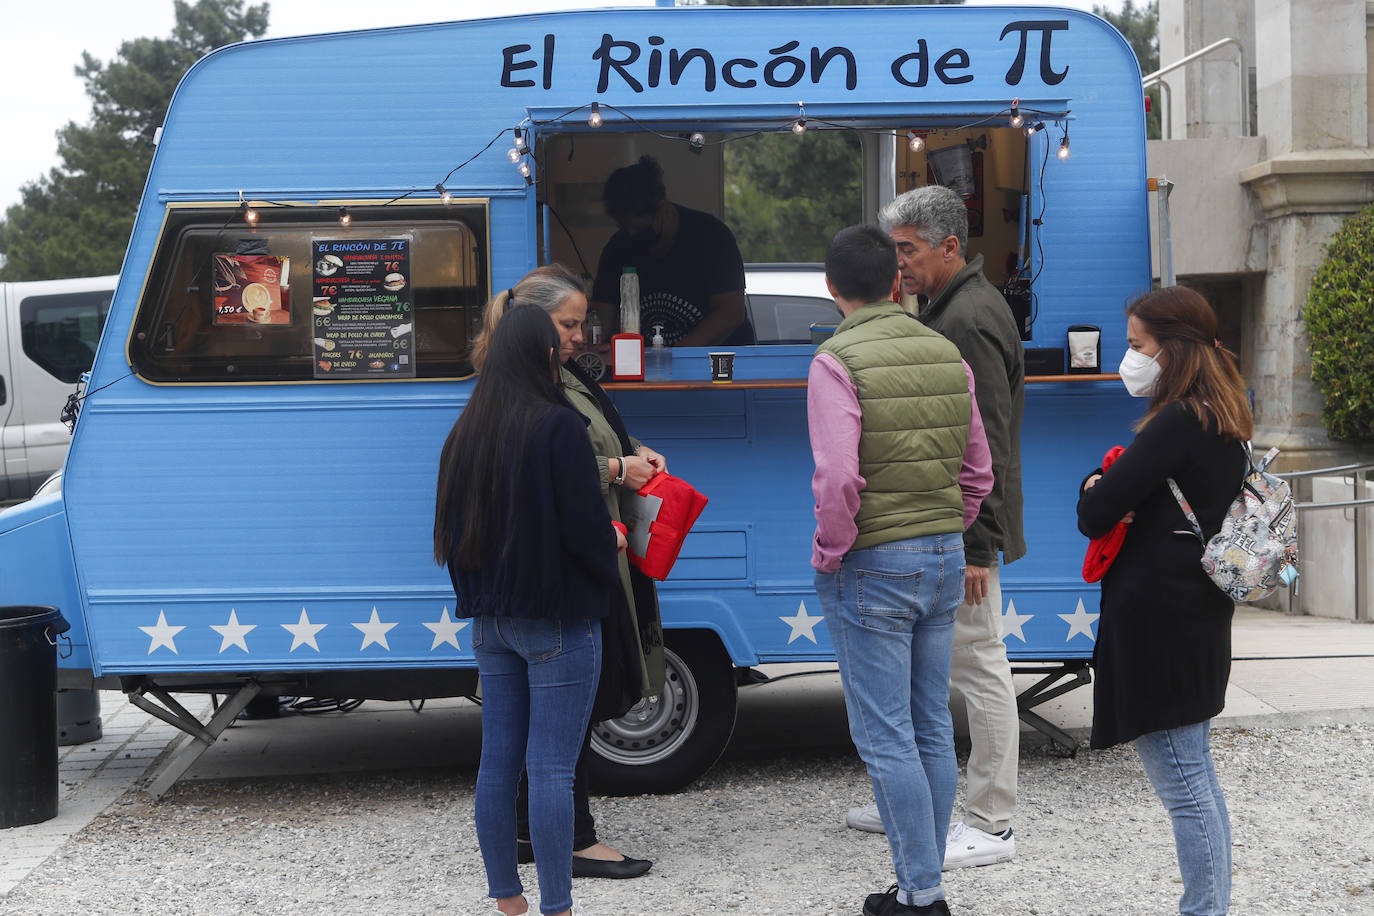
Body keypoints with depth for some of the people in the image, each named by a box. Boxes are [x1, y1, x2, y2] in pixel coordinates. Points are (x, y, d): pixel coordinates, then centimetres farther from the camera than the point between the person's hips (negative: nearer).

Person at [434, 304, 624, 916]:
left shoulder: (465, 433, 6)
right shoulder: (559, 427, -15)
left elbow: (452, 527, 12)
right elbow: (585, 526, -16)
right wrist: (612, 550, 4)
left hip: (491, 622, 7)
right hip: (557, 621, -7)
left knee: (497, 762, 11)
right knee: (551, 771, -3)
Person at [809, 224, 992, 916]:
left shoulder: (838, 361, -14)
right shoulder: (947, 355, 7)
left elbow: (838, 478, -24)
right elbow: (977, 472, 11)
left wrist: (828, 554, -10)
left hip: (871, 570, -7)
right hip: (944, 560, 7)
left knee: (885, 738, 1)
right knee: (932, 729, 14)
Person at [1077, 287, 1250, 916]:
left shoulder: (1177, 424, -18)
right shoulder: (1223, 422, 11)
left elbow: (1094, 515, -19)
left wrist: (1094, 489, 2)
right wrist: (1113, 497, -3)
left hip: (1158, 622, -10)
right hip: (1200, 612, 10)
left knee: (1182, 784, -4)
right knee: (1195, 775, 17)